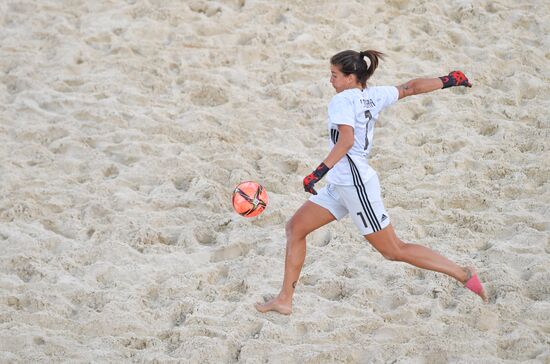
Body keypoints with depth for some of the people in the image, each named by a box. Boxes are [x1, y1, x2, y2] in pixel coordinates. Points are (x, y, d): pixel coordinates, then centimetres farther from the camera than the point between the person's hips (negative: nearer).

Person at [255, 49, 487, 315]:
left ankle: (464, 275, 4)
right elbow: (411, 88, 18)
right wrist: (447, 81, 32)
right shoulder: (374, 96, 8)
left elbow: (346, 140, -29)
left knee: (394, 251, -1)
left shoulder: (342, 100, -15)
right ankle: (284, 300, 11)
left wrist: (319, 172, -33)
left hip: (356, 184, -10)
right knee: (295, 228, 9)